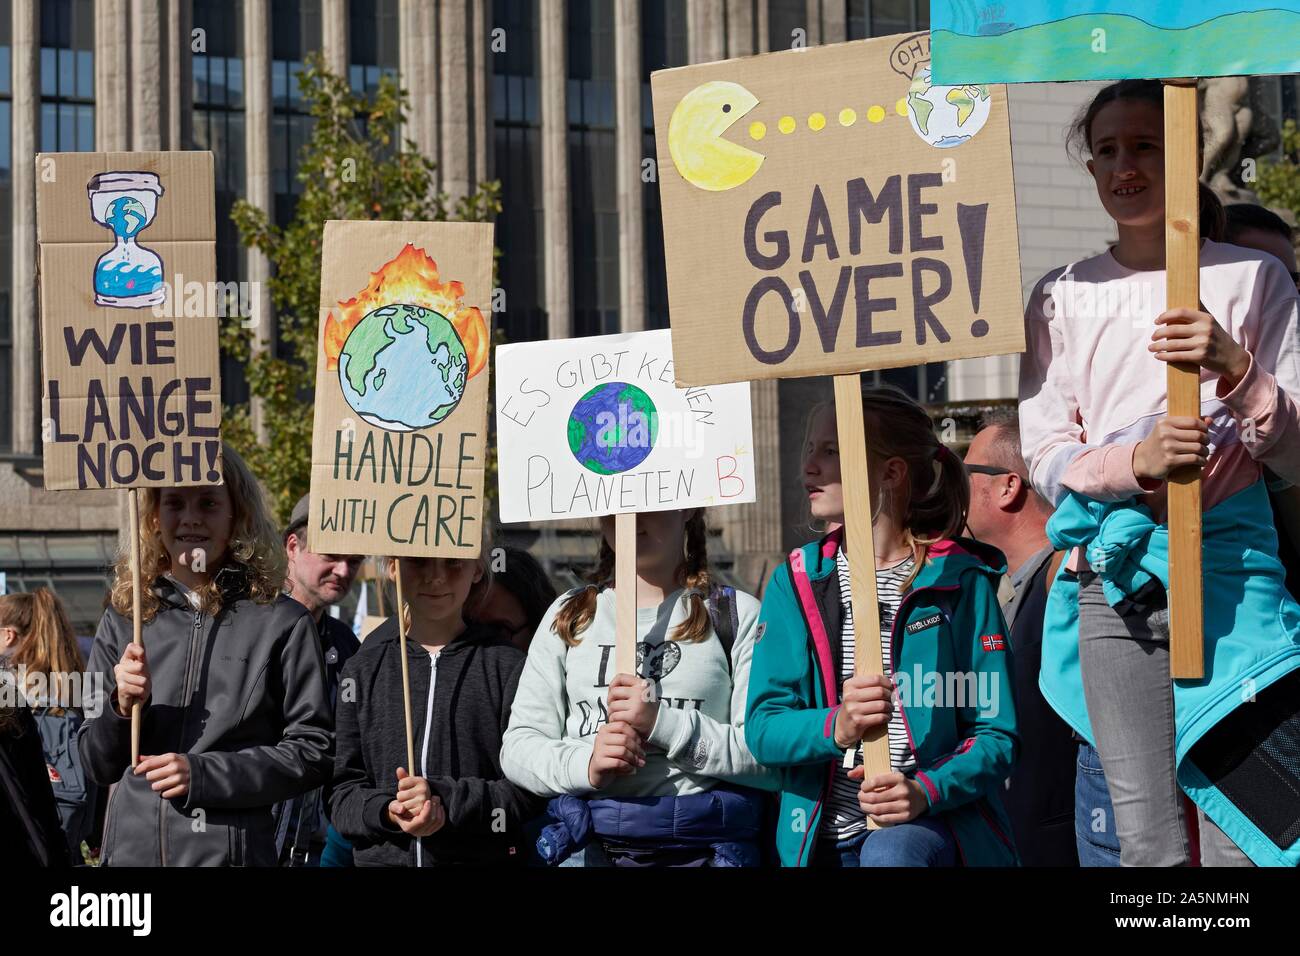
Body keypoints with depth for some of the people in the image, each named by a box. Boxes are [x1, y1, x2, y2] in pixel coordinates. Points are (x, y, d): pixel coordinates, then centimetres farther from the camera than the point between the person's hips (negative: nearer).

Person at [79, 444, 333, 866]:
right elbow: (97, 766, 12)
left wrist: (203, 773, -13)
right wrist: (122, 707, -7)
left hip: (233, 850, -2)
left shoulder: (282, 621, -2)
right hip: (132, 847, 2)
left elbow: (312, 752, -4)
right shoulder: (123, 620, 7)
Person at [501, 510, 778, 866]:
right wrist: (584, 764, -15)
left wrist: (664, 723, -19)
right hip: (589, 848, 2)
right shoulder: (568, 617, 13)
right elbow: (518, 745, 5)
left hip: (705, 850, -2)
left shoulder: (738, 615, 2)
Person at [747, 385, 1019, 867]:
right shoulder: (796, 581, 8)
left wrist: (925, 790, -21)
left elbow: (997, 734, -3)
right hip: (824, 839, 3)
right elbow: (762, 727, -1)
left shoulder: (959, 580, 0)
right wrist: (835, 728, -22)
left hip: (937, 822, -3)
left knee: (891, 851, -32)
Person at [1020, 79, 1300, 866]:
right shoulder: (1063, 298, 10)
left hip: (1229, 562, -2)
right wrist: (1137, 460, -16)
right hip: (1113, 574, 2)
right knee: (1150, 847, 2)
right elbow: (1045, 456, 5)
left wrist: (1234, 370, -17)